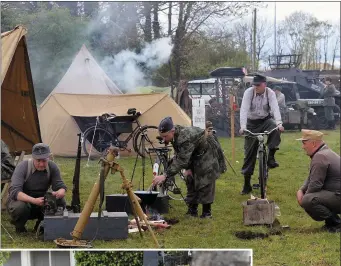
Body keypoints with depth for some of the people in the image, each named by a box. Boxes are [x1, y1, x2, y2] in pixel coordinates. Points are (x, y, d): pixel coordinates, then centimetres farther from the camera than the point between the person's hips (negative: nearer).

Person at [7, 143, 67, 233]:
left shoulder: (52, 167, -11)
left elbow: (61, 187, -11)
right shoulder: (22, 166, -22)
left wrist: (58, 194, -38)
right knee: (20, 207, -38)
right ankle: (19, 225, -2)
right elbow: (14, 191, -32)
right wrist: (34, 200, -47)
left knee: (60, 202, -23)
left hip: (41, 204, 3)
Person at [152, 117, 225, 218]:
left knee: (205, 183, -13)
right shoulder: (175, 136, -12)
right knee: (191, 181, 6)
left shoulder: (185, 137, -41)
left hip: (207, 153, -9)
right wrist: (188, 168, -7)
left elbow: (181, 160, -45)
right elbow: (179, 156, 4)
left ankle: (206, 212, -6)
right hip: (195, 155, 9)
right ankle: (192, 211, 12)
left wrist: (165, 176, -49)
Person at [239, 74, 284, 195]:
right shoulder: (248, 92, -17)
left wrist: (279, 123, -41)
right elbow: (244, 109, -26)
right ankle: (246, 185, 6)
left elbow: (275, 108, -26)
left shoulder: (270, 93, -14)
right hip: (252, 123, 0)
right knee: (249, 153, -1)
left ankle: (270, 158, -22)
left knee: (276, 129, -36)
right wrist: (243, 126, -38)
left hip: (266, 120, 0)